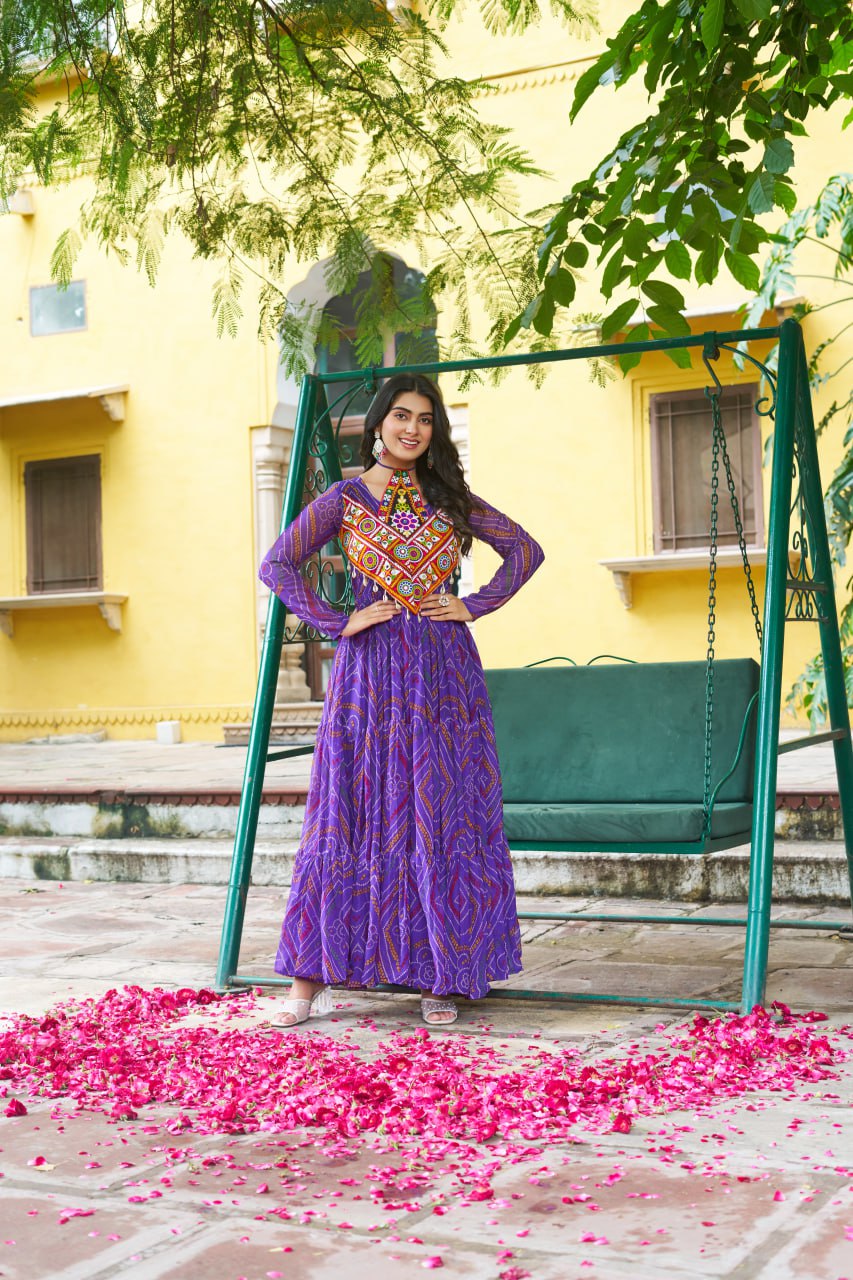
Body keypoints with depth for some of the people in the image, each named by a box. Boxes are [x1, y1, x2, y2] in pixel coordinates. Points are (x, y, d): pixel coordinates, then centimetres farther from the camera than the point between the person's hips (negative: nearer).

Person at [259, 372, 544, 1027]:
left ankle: (442, 978, 9)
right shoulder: (344, 500, 4)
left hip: (444, 675, 2)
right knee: (354, 817, -3)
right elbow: (277, 565, 0)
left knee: (443, 821, 1)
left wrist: (475, 606, 3)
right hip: (372, 672, -2)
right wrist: (338, 622, -8)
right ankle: (312, 978, 3)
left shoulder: (450, 498, 10)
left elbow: (525, 549, 14)